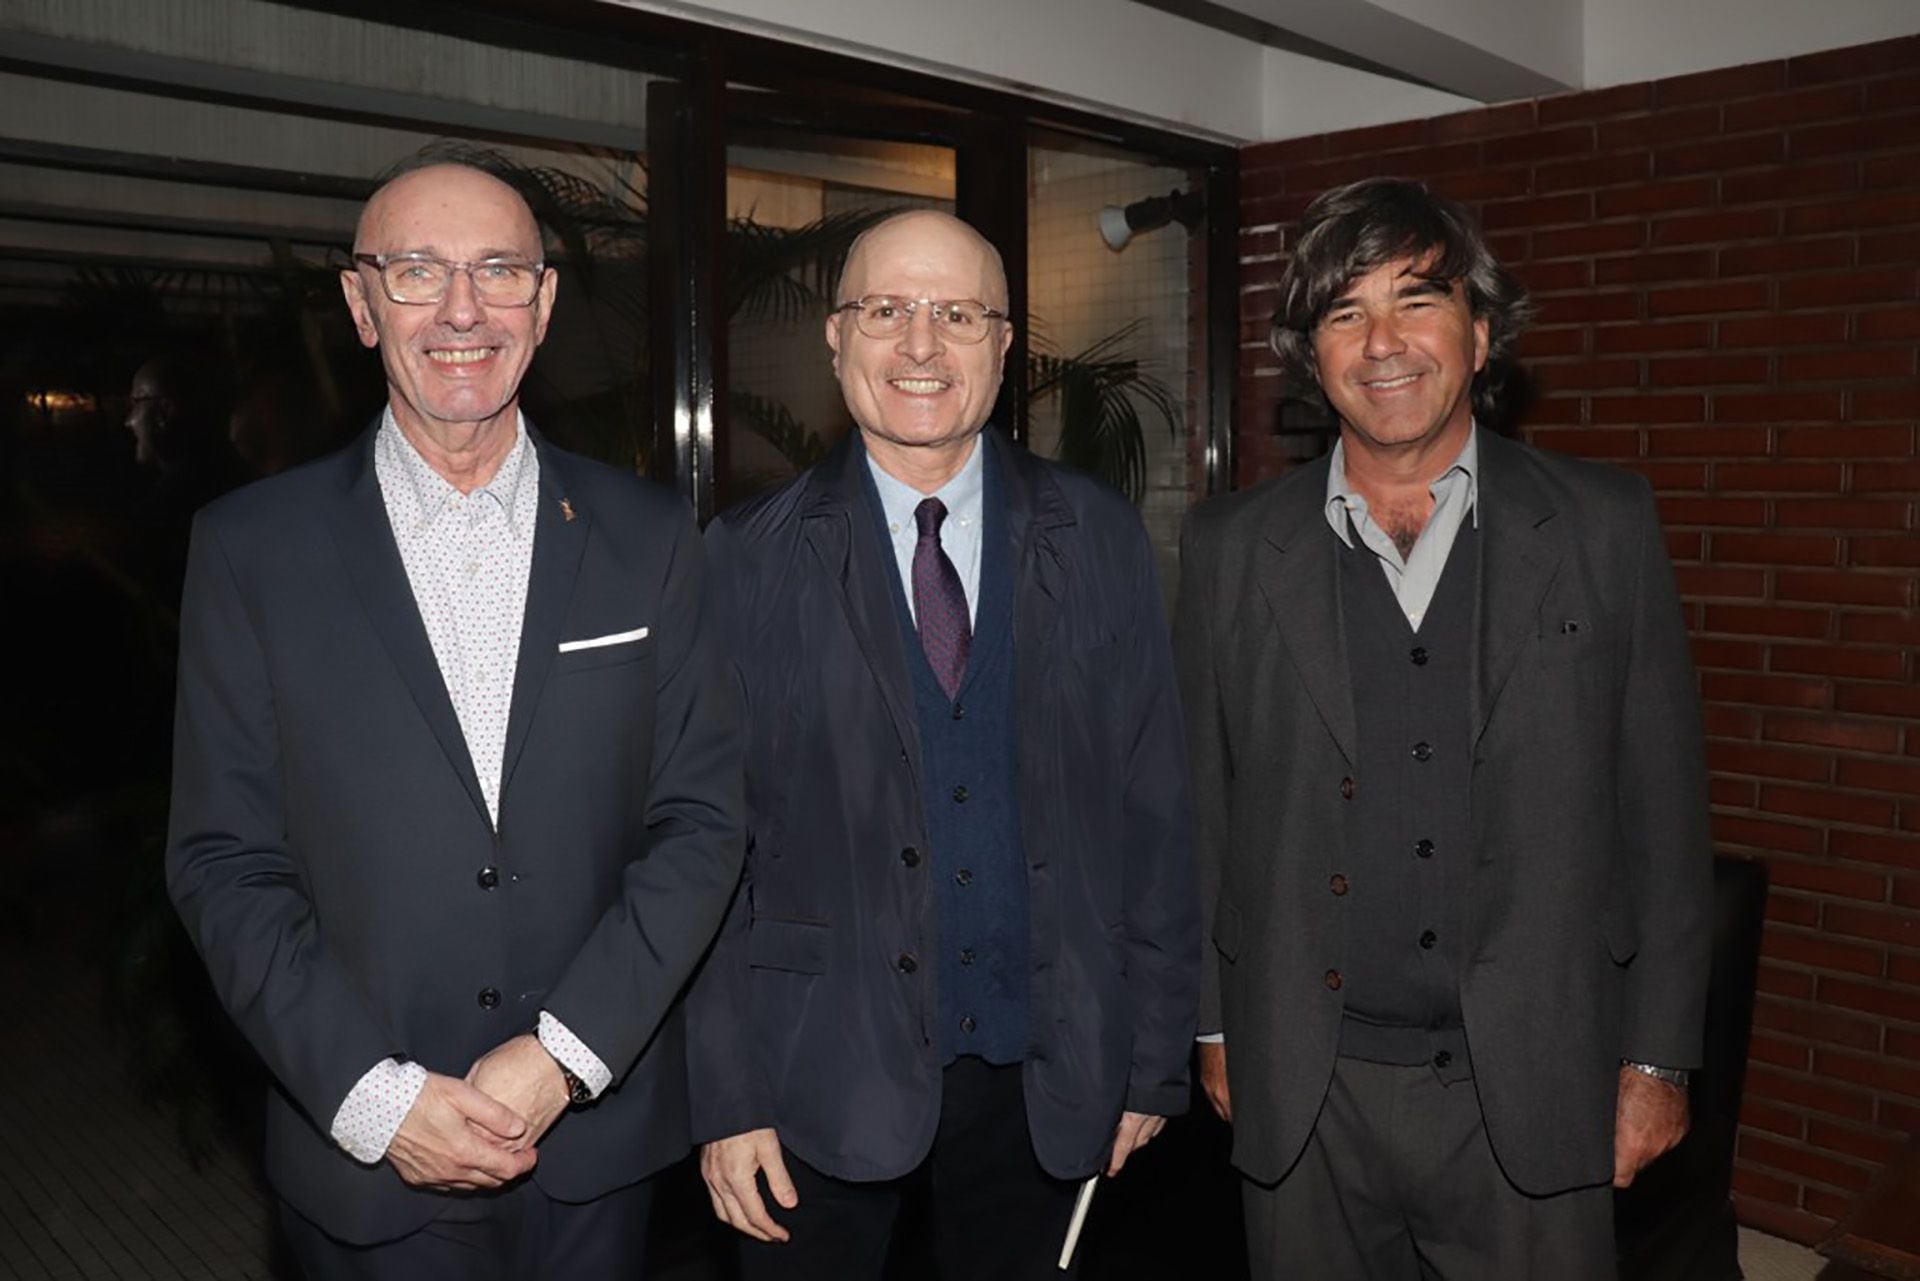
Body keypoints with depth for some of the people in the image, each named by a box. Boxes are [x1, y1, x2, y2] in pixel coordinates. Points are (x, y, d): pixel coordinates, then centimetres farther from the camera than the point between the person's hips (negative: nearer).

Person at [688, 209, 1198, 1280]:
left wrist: (1157, 1060, 1)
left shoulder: (1100, 539, 0)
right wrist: (726, 1097, -5)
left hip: (1041, 1079, 2)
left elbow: (1153, 810, 1)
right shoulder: (749, 557, -4)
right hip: (824, 1078, -1)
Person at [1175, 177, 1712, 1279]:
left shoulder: (1606, 527, -1)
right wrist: (1215, 1023, 7)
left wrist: (1658, 1058, 1)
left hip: (1528, 1092, 0)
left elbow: (1665, 811, 1)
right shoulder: (1232, 547, 0)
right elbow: (1201, 805, 5)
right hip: (1303, 1094, 1)